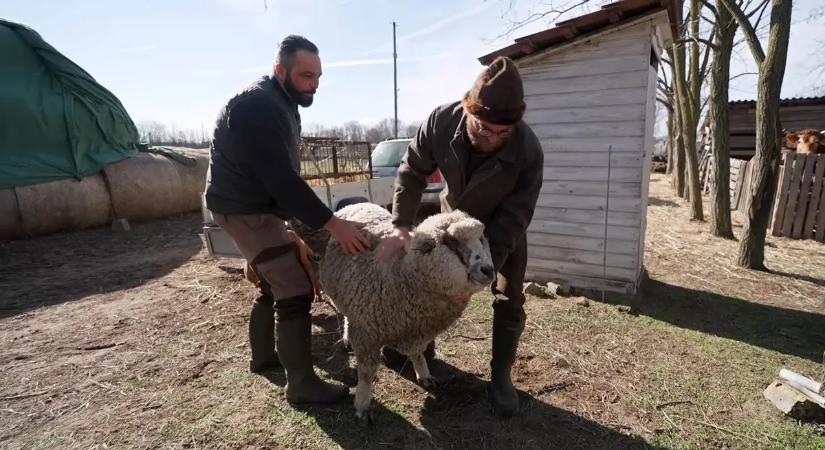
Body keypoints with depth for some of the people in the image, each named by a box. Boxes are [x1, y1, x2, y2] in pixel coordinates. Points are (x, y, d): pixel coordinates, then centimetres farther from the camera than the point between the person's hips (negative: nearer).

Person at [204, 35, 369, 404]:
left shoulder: (281, 102, 10)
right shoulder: (259, 107, -23)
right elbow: (281, 179, -31)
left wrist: (310, 219, 9)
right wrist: (331, 224, -32)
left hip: (254, 204, 10)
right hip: (244, 208, -10)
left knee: (274, 284, 20)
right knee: (295, 291, -11)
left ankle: (263, 355, 37)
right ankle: (302, 385, 0)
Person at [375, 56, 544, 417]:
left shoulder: (529, 151, -36)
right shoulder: (441, 122, -31)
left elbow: (513, 218, -31)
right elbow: (412, 172, -20)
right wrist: (401, 226, -31)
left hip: (504, 228, -1)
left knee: (509, 300, -1)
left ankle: (500, 377, 17)